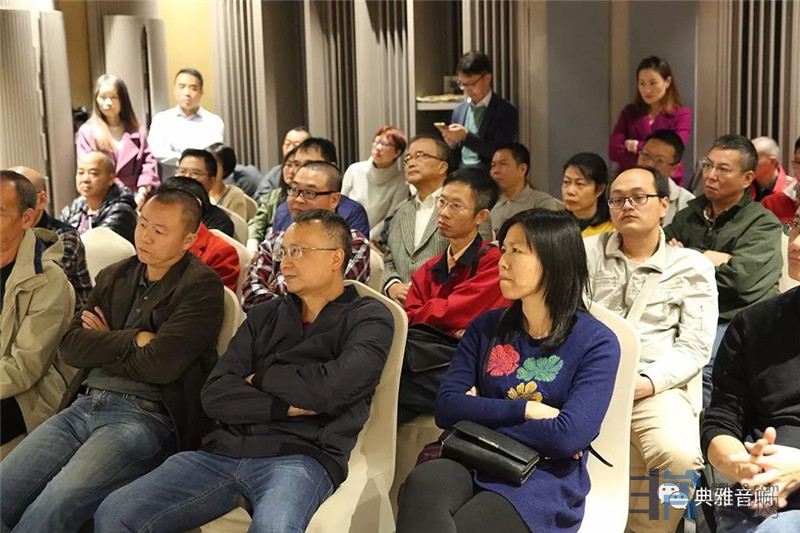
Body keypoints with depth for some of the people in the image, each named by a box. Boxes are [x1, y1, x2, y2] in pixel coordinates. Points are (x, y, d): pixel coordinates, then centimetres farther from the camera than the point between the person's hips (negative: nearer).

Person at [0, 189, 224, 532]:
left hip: (147, 415, -6)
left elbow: (160, 365, -14)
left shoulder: (201, 286, -4)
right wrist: (133, 340, -6)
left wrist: (105, 345, 2)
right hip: (87, 404, 7)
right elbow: (70, 347, 7)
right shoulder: (114, 277, 17)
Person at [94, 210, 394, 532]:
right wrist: (287, 406, -6)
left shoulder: (368, 318, 6)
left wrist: (261, 378, 3)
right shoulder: (263, 317, 20)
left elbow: (331, 387, -13)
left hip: (301, 457, -5)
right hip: (225, 450, 5)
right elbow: (215, 396, 7)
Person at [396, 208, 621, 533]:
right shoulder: (486, 327, 12)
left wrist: (481, 414, -6)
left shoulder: (596, 343, -2)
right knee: (422, 484, -33)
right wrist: (525, 410, -10)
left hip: (544, 479, -3)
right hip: (474, 461, 4)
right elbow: (446, 408, 2)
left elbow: (570, 436, -15)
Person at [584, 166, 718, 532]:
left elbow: (693, 348, 2)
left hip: (656, 386, -1)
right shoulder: (586, 252, 16)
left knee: (680, 456, -30)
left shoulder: (692, 267, 10)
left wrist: (642, 383, -14)